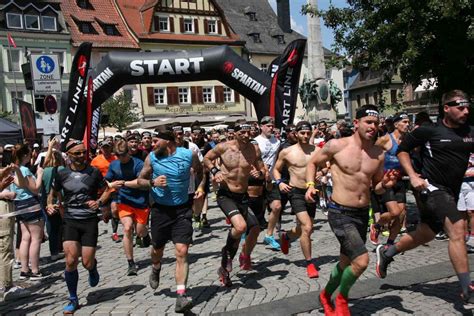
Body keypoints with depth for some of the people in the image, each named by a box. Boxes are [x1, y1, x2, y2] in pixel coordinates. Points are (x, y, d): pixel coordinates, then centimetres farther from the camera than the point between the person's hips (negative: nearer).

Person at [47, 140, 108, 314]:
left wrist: (99, 202, -12)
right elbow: (53, 193, 16)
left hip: (90, 221, -1)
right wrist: (50, 204, -4)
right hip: (70, 221, 1)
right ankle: (73, 299, 11)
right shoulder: (61, 174, 0)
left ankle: (93, 268, 38)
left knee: (87, 263, -2)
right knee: (71, 262, -10)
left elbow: (106, 190, 8)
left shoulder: (94, 172, -3)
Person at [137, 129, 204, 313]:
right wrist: (153, 183, -16)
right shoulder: (152, 157, -5)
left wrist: (201, 186, -2)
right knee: (157, 249, 18)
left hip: (182, 210, -2)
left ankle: (181, 296, -7)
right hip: (160, 209, 2)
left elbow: (200, 171, 13)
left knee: (182, 252, -11)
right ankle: (156, 269, 53)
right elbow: (140, 180, 4)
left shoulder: (189, 155, -8)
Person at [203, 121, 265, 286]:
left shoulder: (254, 149, -3)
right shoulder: (224, 147, -10)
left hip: (243, 197, 4)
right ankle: (227, 251, 4)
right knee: (241, 226, -29)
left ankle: (224, 268, 34)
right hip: (225, 195, -4)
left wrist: (259, 174, -17)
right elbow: (206, 159, 6)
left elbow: (263, 171, 7)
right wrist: (215, 171, -13)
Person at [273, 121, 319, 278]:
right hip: (296, 192, -4)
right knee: (307, 227, -17)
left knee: (305, 229, 18)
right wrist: (279, 182, -10)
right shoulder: (287, 152, -3)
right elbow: (276, 169, 8)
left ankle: (286, 236, 51)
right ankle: (309, 264, -2)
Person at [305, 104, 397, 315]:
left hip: (363, 214, 6)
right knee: (361, 260, -17)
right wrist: (310, 184, -10)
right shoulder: (337, 145, -9)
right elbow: (313, 163, 5)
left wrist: (385, 184, -8)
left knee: (346, 262, 18)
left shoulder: (378, 154, 4)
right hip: (340, 214, -6)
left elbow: (376, 188, 14)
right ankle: (342, 299, 12)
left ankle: (326, 295, 45)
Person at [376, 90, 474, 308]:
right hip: (433, 187, -6)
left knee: (425, 235, 15)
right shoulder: (429, 130, -8)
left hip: (452, 191, 7)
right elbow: (402, 150, -1)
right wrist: (413, 176, -11)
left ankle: (386, 252, 37)